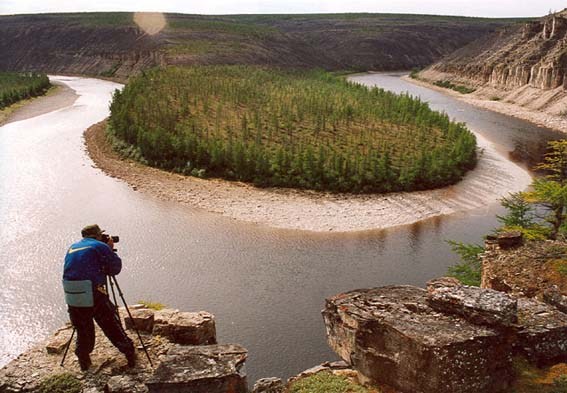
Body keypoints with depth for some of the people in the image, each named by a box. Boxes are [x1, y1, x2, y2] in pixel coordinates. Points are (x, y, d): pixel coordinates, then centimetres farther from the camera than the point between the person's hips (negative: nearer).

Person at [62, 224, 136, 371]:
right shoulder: (100, 246, 0)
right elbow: (116, 268, 2)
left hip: (71, 298, 5)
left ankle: (83, 359, 21)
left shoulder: (72, 248, 18)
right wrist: (111, 250, 15)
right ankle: (129, 352, 15)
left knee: (82, 330, 20)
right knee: (112, 327, 8)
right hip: (93, 295, -5)